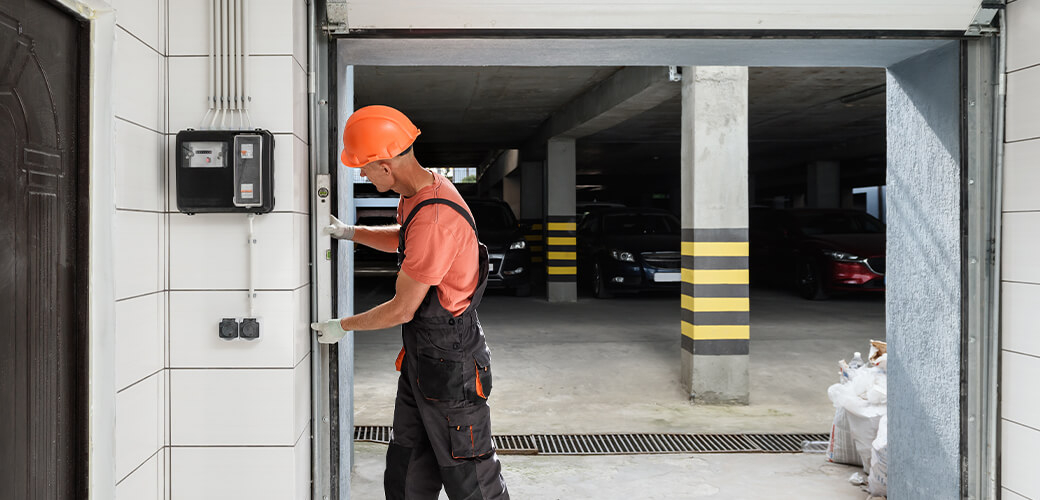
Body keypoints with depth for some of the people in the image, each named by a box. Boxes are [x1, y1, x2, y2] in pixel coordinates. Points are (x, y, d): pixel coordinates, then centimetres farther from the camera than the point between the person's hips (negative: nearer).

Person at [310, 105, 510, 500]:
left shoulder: (435, 219, -29)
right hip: (419, 359, 10)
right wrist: (349, 232, 18)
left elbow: (402, 310, -21)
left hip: (449, 366, -10)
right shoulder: (420, 193, 4)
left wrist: (342, 326, -5)